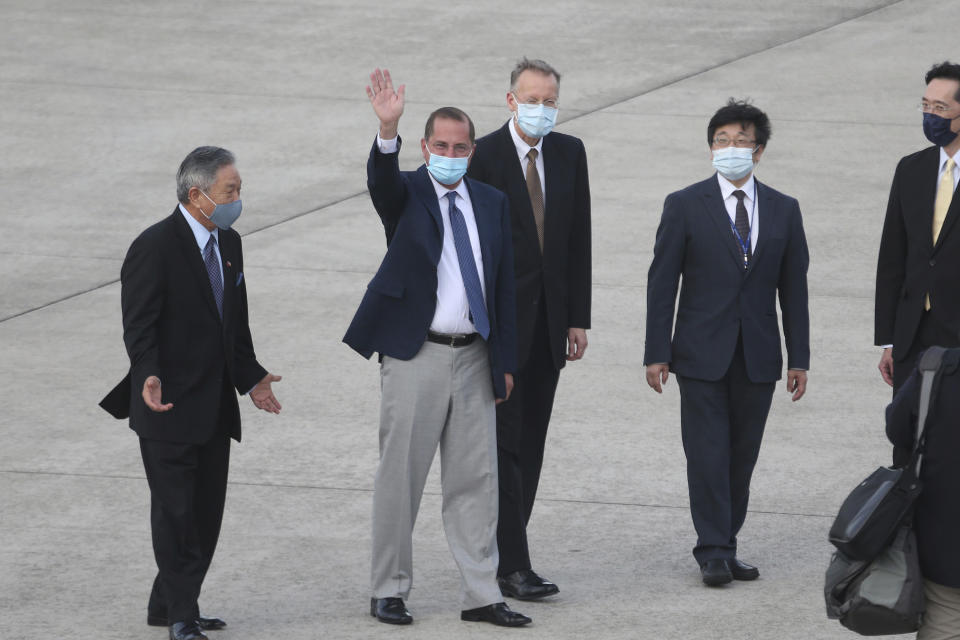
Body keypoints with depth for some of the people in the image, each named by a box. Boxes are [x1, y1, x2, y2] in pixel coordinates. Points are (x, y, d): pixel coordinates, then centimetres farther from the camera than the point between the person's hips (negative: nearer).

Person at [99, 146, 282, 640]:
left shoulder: (228, 243, 12)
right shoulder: (154, 247, -14)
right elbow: (139, 326, -18)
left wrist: (250, 377, 18)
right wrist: (148, 377, -32)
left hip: (216, 409, 8)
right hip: (171, 407, -8)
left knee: (207, 511, 11)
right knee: (175, 511, -4)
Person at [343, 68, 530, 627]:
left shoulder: (492, 203, 10)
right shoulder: (407, 194, -2)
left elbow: (504, 284, 12)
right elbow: (381, 183, -27)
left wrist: (505, 361, 9)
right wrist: (388, 130, -46)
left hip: (474, 358, 4)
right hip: (415, 356, -4)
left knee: (476, 478, 8)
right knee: (401, 475, 2)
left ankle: (481, 595, 13)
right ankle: (390, 591, 11)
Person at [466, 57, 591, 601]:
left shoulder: (570, 153, 8)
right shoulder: (481, 157, -9)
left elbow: (579, 240, 10)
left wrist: (578, 318, 7)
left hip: (548, 319, 5)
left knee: (531, 442, 9)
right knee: (505, 440, -7)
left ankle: (500, 548, 18)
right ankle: (512, 565, -8)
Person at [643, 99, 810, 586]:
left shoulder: (783, 211, 7)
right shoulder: (685, 207, 0)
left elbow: (793, 287, 9)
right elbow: (661, 283, -1)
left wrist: (799, 358, 6)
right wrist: (656, 353, -6)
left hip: (758, 358, 3)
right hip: (702, 355, -3)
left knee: (742, 456, 6)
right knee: (707, 455, -6)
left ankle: (725, 549, 14)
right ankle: (713, 552, -2)